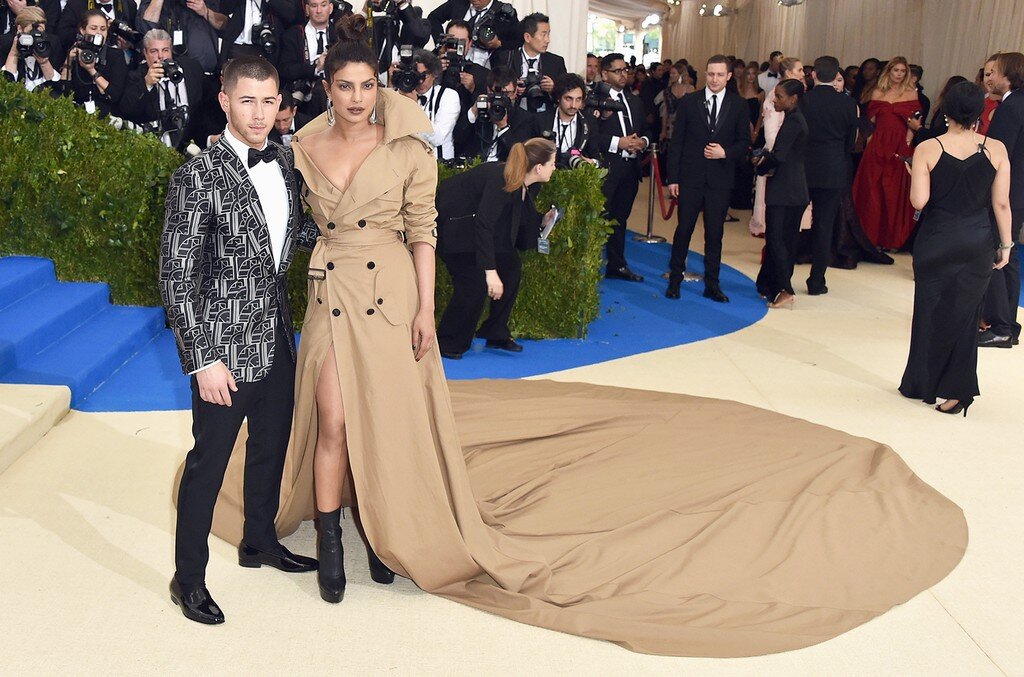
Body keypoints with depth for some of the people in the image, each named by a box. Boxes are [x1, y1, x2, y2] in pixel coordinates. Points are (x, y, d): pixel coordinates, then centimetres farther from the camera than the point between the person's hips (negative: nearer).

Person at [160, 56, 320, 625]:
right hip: (226, 346, -7)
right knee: (208, 461, 6)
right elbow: (176, 277, -17)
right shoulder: (198, 176, -17)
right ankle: (188, 577, 23)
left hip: (277, 339, 7)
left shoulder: (282, 164, 4)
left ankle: (260, 540, 42)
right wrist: (204, 360, -19)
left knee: (271, 447, 20)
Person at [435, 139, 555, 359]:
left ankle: (496, 334, 11)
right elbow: (483, 225, -39)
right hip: (451, 223, -9)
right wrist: (490, 271, -42)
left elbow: (524, 221, 11)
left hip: (476, 222, 9)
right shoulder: (500, 180, -33)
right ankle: (447, 343, -1)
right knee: (475, 281, -17)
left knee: (511, 266, 1)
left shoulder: (529, 187, -6)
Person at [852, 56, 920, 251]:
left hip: (901, 148, -1)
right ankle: (873, 236, 11)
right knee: (874, 190, 2)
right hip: (878, 146, 1)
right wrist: (869, 138, -3)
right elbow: (871, 121, 9)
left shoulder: (911, 94, 6)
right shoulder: (878, 93, 9)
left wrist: (910, 135, -12)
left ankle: (893, 239, 10)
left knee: (897, 192, 2)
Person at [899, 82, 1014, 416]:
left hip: (936, 241, -1)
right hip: (978, 242, 1)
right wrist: (1005, 244, 7)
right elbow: (1001, 203, -3)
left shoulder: (927, 149, -10)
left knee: (931, 311, 13)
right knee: (964, 313, 12)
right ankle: (955, 390, 14)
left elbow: (918, 201, -13)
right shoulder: (996, 149, -5)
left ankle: (923, 384, 25)